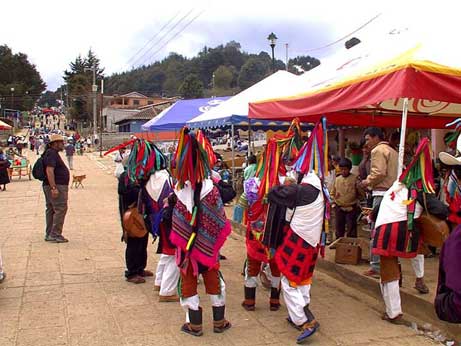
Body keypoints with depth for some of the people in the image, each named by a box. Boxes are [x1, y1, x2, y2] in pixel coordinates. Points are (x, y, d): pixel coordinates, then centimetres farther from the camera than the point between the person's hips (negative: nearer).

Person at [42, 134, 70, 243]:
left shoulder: (53, 153, 19)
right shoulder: (51, 154, -14)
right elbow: (49, 171, -24)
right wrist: (53, 188, -28)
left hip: (53, 186, 11)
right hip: (57, 186, -11)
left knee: (51, 210, 12)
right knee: (60, 209, -9)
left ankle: (49, 234, 17)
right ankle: (55, 234, -8)